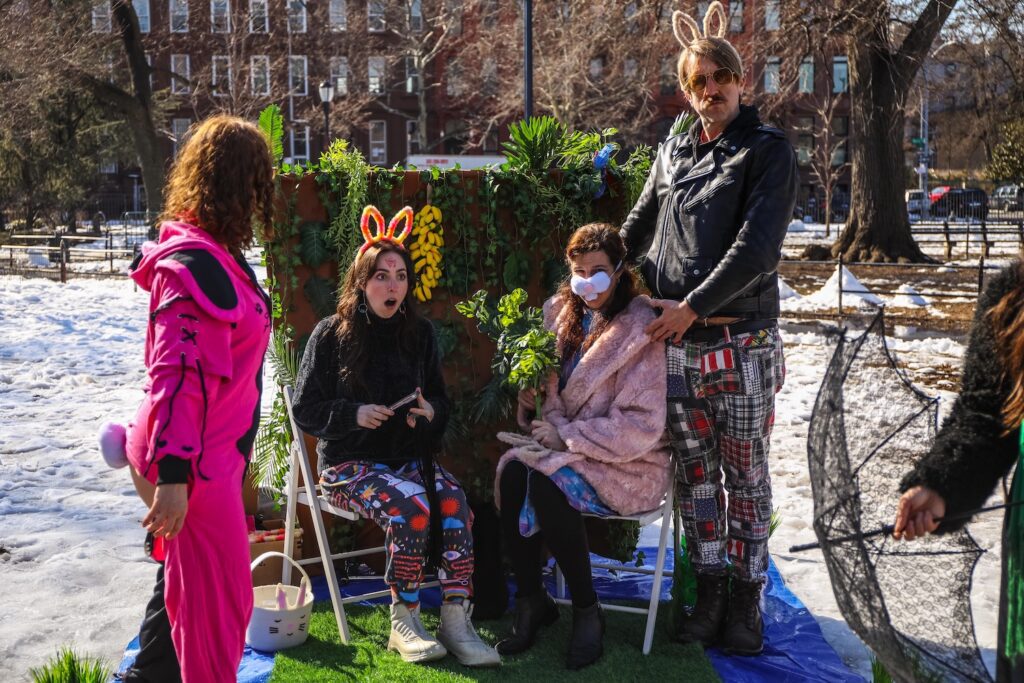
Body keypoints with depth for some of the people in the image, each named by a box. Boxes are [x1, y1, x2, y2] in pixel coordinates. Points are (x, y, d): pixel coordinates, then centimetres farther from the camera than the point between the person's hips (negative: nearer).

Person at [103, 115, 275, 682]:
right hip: (193, 462, -10)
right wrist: (171, 475, -27)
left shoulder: (215, 254, 10)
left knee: (187, 582, 24)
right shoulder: (194, 263, -22)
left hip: (213, 453, 10)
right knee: (219, 597, 1)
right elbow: (175, 374, -26)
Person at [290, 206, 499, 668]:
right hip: (349, 463, -3)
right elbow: (305, 410, -1)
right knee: (410, 506, -33)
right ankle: (403, 624, -19)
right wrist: (354, 414, -18)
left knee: (454, 502, -28)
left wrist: (430, 412, -7)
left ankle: (456, 621, -25)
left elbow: (441, 399, 17)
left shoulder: (420, 335, 10)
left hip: (409, 455, 4)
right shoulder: (331, 335, -2)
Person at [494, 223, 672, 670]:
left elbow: (641, 425, -16)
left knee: (546, 479, -32)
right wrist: (546, 422, -8)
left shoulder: (641, 331, -11)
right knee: (512, 470, -25)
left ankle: (588, 611, -13)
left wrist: (568, 436, -17)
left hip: (630, 465, -5)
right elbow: (551, 393, 16)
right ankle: (530, 600, -10)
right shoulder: (563, 315, 9)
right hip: (567, 448, 6)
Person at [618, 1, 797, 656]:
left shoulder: (768, 149, -2)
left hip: (741, 341, -4)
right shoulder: (673, 152, 12)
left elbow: (756, 246, -13)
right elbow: (636, 232, 22)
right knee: (696, 471, 11)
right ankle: (708, 589, 24)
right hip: (674, 342, 4)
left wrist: (693, 305, -15)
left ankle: (745, 600, 18)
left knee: (746, 474, 5)